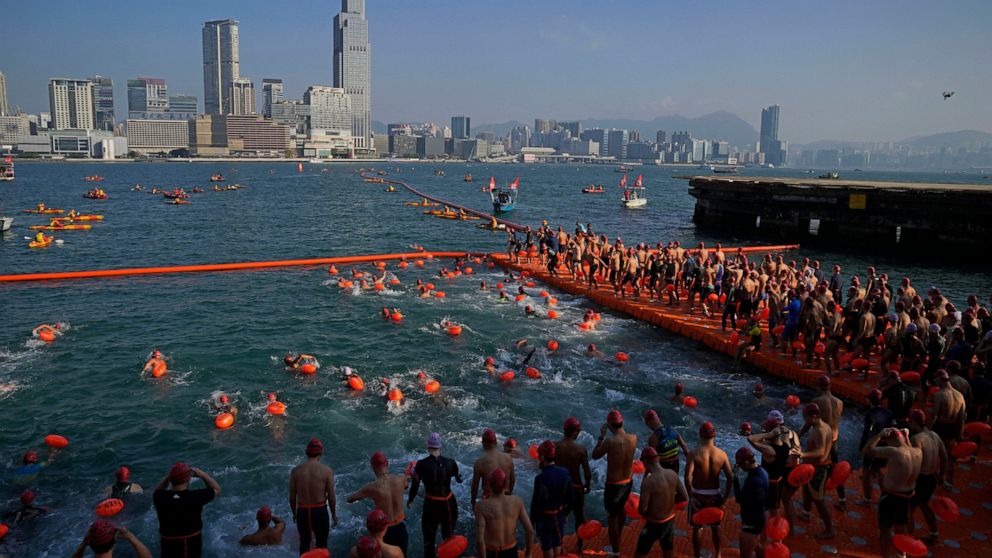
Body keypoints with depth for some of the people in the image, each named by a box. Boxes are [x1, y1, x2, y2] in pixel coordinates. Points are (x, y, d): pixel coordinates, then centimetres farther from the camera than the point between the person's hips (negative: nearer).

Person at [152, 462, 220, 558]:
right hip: (192, 543, -1)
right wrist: (202, 474, -2)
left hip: (168, 544, 1)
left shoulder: (160, 498, -15)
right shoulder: (196, 497, -21)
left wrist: (167, 478, 0)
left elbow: (157, 491, 12)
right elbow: (217, 490, -3)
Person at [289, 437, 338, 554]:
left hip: (302, 512, 2)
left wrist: (294, 513, 18)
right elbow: (331, 497, -7)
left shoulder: (296, 470, -4)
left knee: (304, 542, 23)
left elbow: (292, 498, 1)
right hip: (320, 511, -2)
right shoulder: (327, 471, -10)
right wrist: (334, 514, 9)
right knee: (322, 544, 16)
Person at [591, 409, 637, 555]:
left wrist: (601, 436, -3)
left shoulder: (610, 441, -26)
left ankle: (616, 552, 19)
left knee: (612, 517, 8)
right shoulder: (633, 438, -11)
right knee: (621, 508, 31)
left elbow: (595, 456, -9)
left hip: (613, 485, -6)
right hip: (628, 482, 7)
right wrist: (620, 429, 11)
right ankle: (618, 536, 55)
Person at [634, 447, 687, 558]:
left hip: (654, 525, -6)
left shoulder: (648, 481, -29)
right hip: (671, 520, 6)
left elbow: (642, 510, -25)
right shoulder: (673, 474, -9)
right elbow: (684, 497, 2)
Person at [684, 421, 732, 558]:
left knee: (696, 529, 15)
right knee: (715, 527, 23)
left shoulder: (693, 454, -18)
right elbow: (730, 478, -10)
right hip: (714, 495, 3)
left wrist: (690, 495, -17)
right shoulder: (722, 454, -9)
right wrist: (725, 497, -1)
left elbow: (688, 477, -28)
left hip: (698, 495, -3)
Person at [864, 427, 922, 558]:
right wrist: (907, 438, 10)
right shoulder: (918, 452, -7)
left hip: (890, 496, -7)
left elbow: (868, 450, -21)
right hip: (907, 495, 7)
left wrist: (880, 435, -18)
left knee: (885, 529, 10)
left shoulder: (893, 452, -28)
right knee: (901, 527, 26)